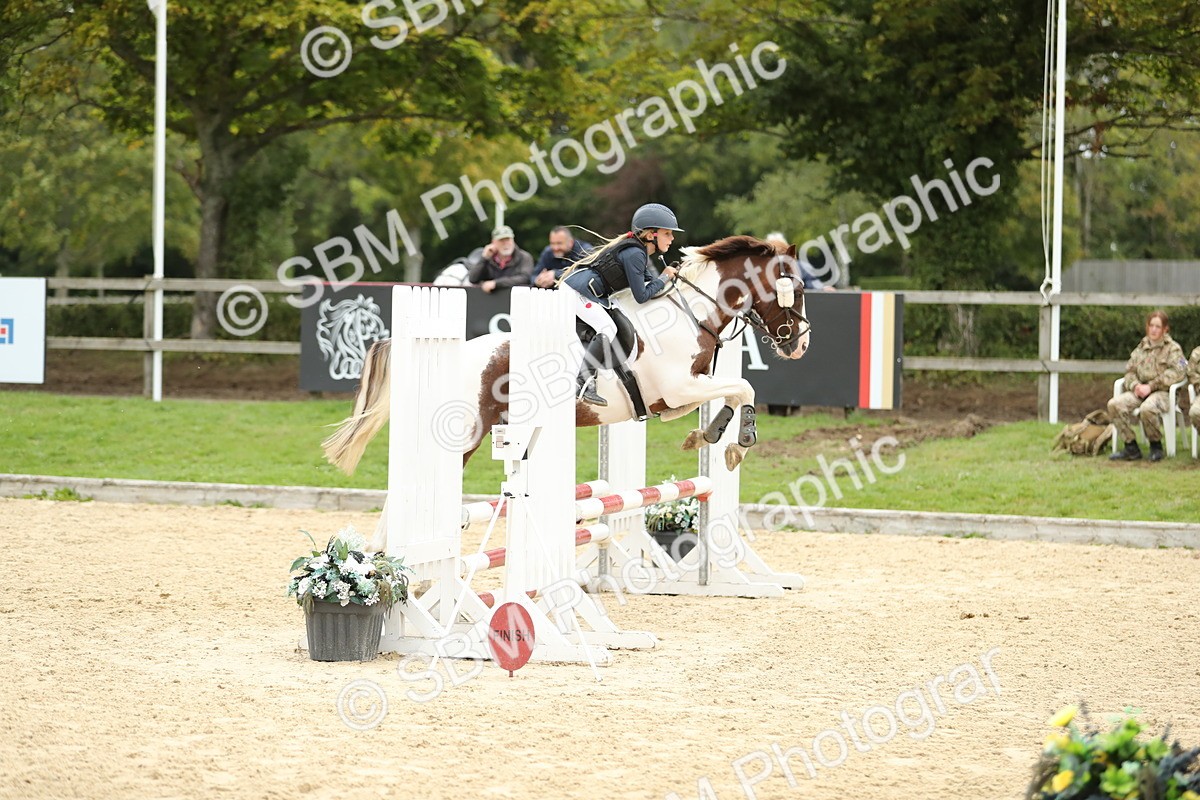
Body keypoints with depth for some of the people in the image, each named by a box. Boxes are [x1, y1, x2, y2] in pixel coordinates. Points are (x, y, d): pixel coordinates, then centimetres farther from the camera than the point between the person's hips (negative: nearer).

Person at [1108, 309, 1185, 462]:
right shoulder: (1141, 348, 21)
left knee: (1147, 408, -40)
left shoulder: (1173, 349, 5)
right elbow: (1129, 371, 17)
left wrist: (1150, 386, -16)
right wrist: (1135, 385, -8)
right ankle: (1131, 448, -17)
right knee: (1114, 404, -23)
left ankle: (1156, 446, -14)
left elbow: (1175, 373, -9)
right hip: (1139, 391, 5)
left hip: (1161, 392, -5)